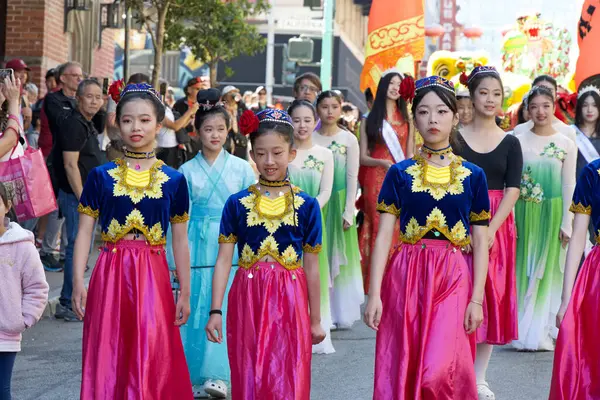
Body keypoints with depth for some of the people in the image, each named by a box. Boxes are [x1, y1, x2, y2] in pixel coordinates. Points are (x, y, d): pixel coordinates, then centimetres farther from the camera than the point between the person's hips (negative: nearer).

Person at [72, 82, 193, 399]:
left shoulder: (173, 180, 4)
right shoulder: (100, 176, 4)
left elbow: (180, 240, 6)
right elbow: (84, 232, 2)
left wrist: (185, 292, 5)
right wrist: (78, 281, -7)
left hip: (153, 277, 0)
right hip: (110, 276, 0)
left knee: (152, 363, -1)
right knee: (108, 364, 4)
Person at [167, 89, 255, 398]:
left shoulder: (241, 168, 4)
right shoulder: (187, 171, 5)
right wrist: (175, 258, 2)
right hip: (197, 244, 1)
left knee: (224, 309, -7)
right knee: (197, 310, 2)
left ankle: (218, 375, -3)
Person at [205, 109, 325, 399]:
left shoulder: (307, 206, 2)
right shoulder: (236, 203, 2)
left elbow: (311, 266, 5)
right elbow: (224, 260, 0)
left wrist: (315, 320, 8)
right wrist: (215, 311, -7)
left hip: (289, 300, -1)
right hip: (247, 298, 1)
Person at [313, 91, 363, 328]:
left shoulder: (349, 140, 0)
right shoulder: (309, 139, 1)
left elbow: (352, 177, -2)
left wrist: (348, 212, -8)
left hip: (339, 201, -1)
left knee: (340, 256, 4)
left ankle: (341, 312, 12)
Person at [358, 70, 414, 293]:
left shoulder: (406, 119, 12)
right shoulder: (370, 120, 8)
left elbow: (410, 156, 9)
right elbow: (363, 157, 2)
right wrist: (383, 163, -15)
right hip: (376, 180, -1)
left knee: (397, 230, -3)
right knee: (379, 228, -5)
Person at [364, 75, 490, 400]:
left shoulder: (473, 175, 5)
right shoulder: (400, 173, 4)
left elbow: (480, 242, 4)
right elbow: (384, 235, -1)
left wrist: (477, 298, -4)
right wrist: (374, 294, -8)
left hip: (454, 277, -1)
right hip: (406, 276, 1)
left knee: (439, 373, -14)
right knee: (402, 373, 4)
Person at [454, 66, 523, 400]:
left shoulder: (511, 143, 5)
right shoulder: (455, 139, 2)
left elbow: (513, 190, -3)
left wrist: (490, 229, -17)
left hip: (497, 225, 1)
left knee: (493, 295, 3)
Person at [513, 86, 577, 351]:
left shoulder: (566, 145, 1)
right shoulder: (518, 142, 1)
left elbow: (569, 186, 1)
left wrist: (566, 223, -4)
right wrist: (510, 219, -3)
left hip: (552, 212, 0)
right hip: (524, 212, 0)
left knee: (548, 270, 3)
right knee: (524, 269, 3)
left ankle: (543, 331, 10)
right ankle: (523, 331, 9)